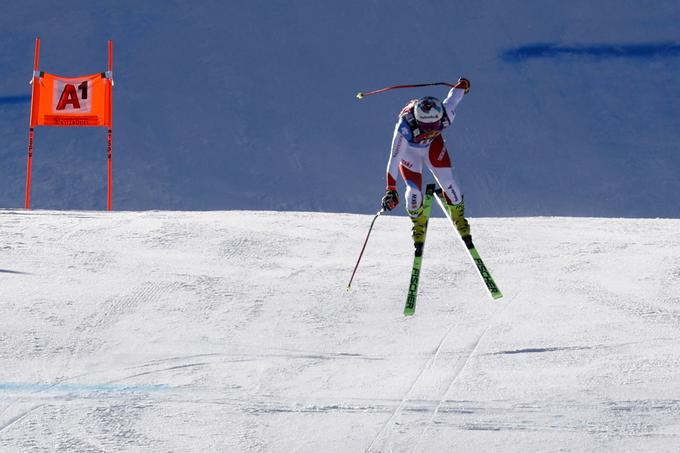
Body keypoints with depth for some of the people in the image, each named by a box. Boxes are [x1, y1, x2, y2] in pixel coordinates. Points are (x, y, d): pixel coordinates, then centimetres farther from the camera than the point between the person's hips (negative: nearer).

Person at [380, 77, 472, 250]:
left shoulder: (446, 114, -36)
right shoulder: (405, 127, -45)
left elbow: (454, 95, -14)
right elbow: (394, 159, -42)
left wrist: (463, 84, 10)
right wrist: (391, 189, -47)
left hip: (433, 145, 2)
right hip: (408, 149, -2)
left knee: (447, 180, -10)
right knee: (414, 190, -13)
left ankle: (459, 217, 17)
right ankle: (418, 223, 18)